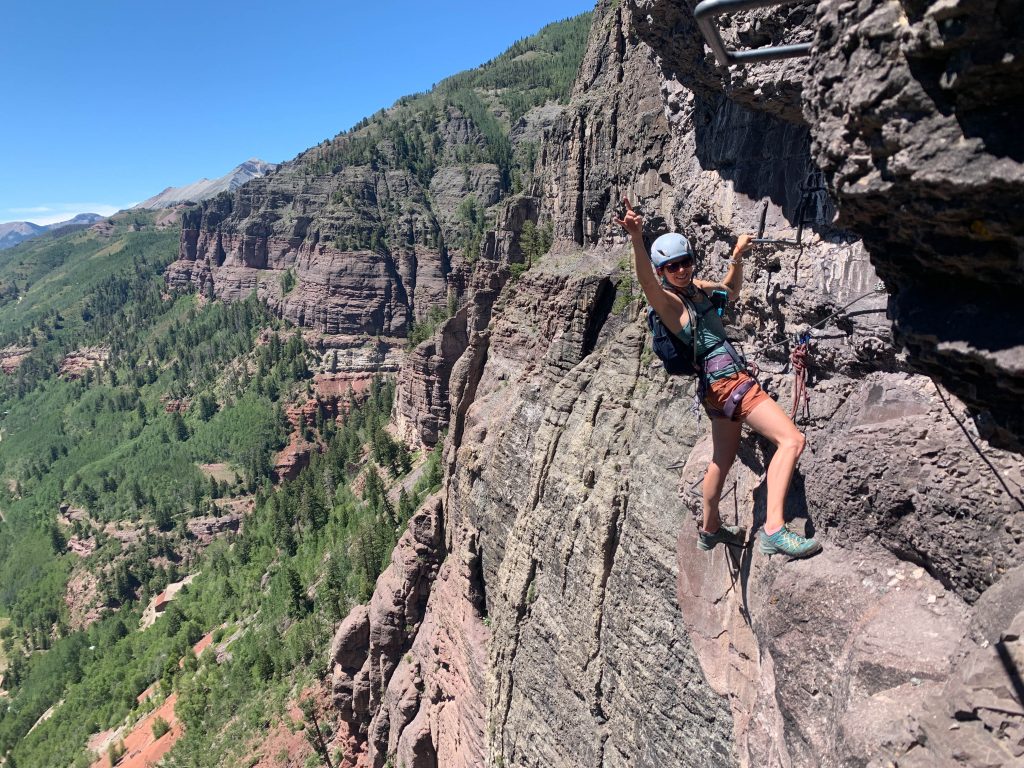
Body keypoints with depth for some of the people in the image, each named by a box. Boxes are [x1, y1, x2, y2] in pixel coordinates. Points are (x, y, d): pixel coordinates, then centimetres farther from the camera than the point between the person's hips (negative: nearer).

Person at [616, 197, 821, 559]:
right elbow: (646, 282, -36)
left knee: (722, 460, 21)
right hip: (726, 382, -9)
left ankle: (710, 529, 38)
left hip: (728, 383, 9)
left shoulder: (697, 287, 11)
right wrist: (637, 238, -53)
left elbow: (731, 290, 31)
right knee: (792, 440, -18)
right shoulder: (666, 300, -13)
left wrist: (737, 258, 14)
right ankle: (774, 531, -24)